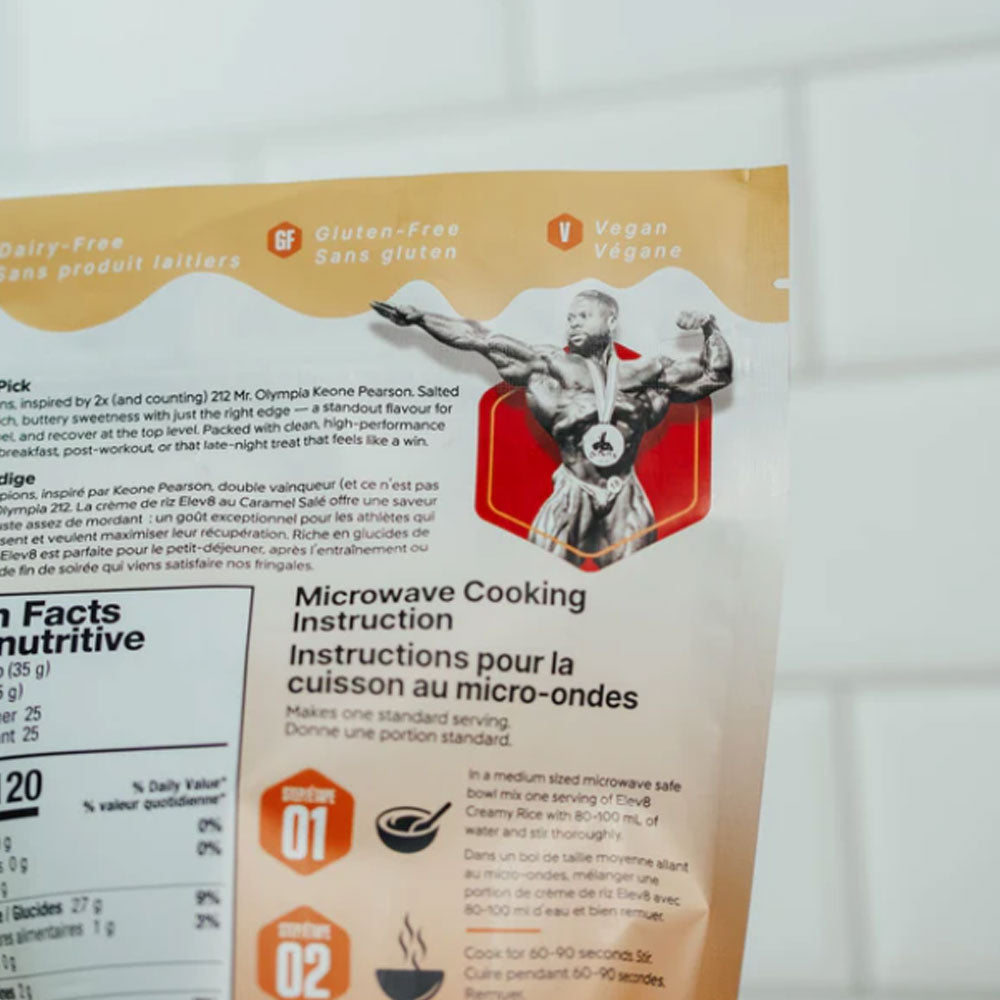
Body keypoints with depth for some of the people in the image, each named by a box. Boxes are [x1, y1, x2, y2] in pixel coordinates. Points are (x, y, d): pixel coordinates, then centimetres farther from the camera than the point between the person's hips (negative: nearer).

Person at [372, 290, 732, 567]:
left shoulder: (645, 372, 7)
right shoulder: (551, 365, 1)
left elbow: (717, 374, 14)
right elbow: (480, 339, -3)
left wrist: (710, 327, 0)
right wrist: (418, 318, -6)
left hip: (625, 498, 2)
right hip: (572, 496, -2)